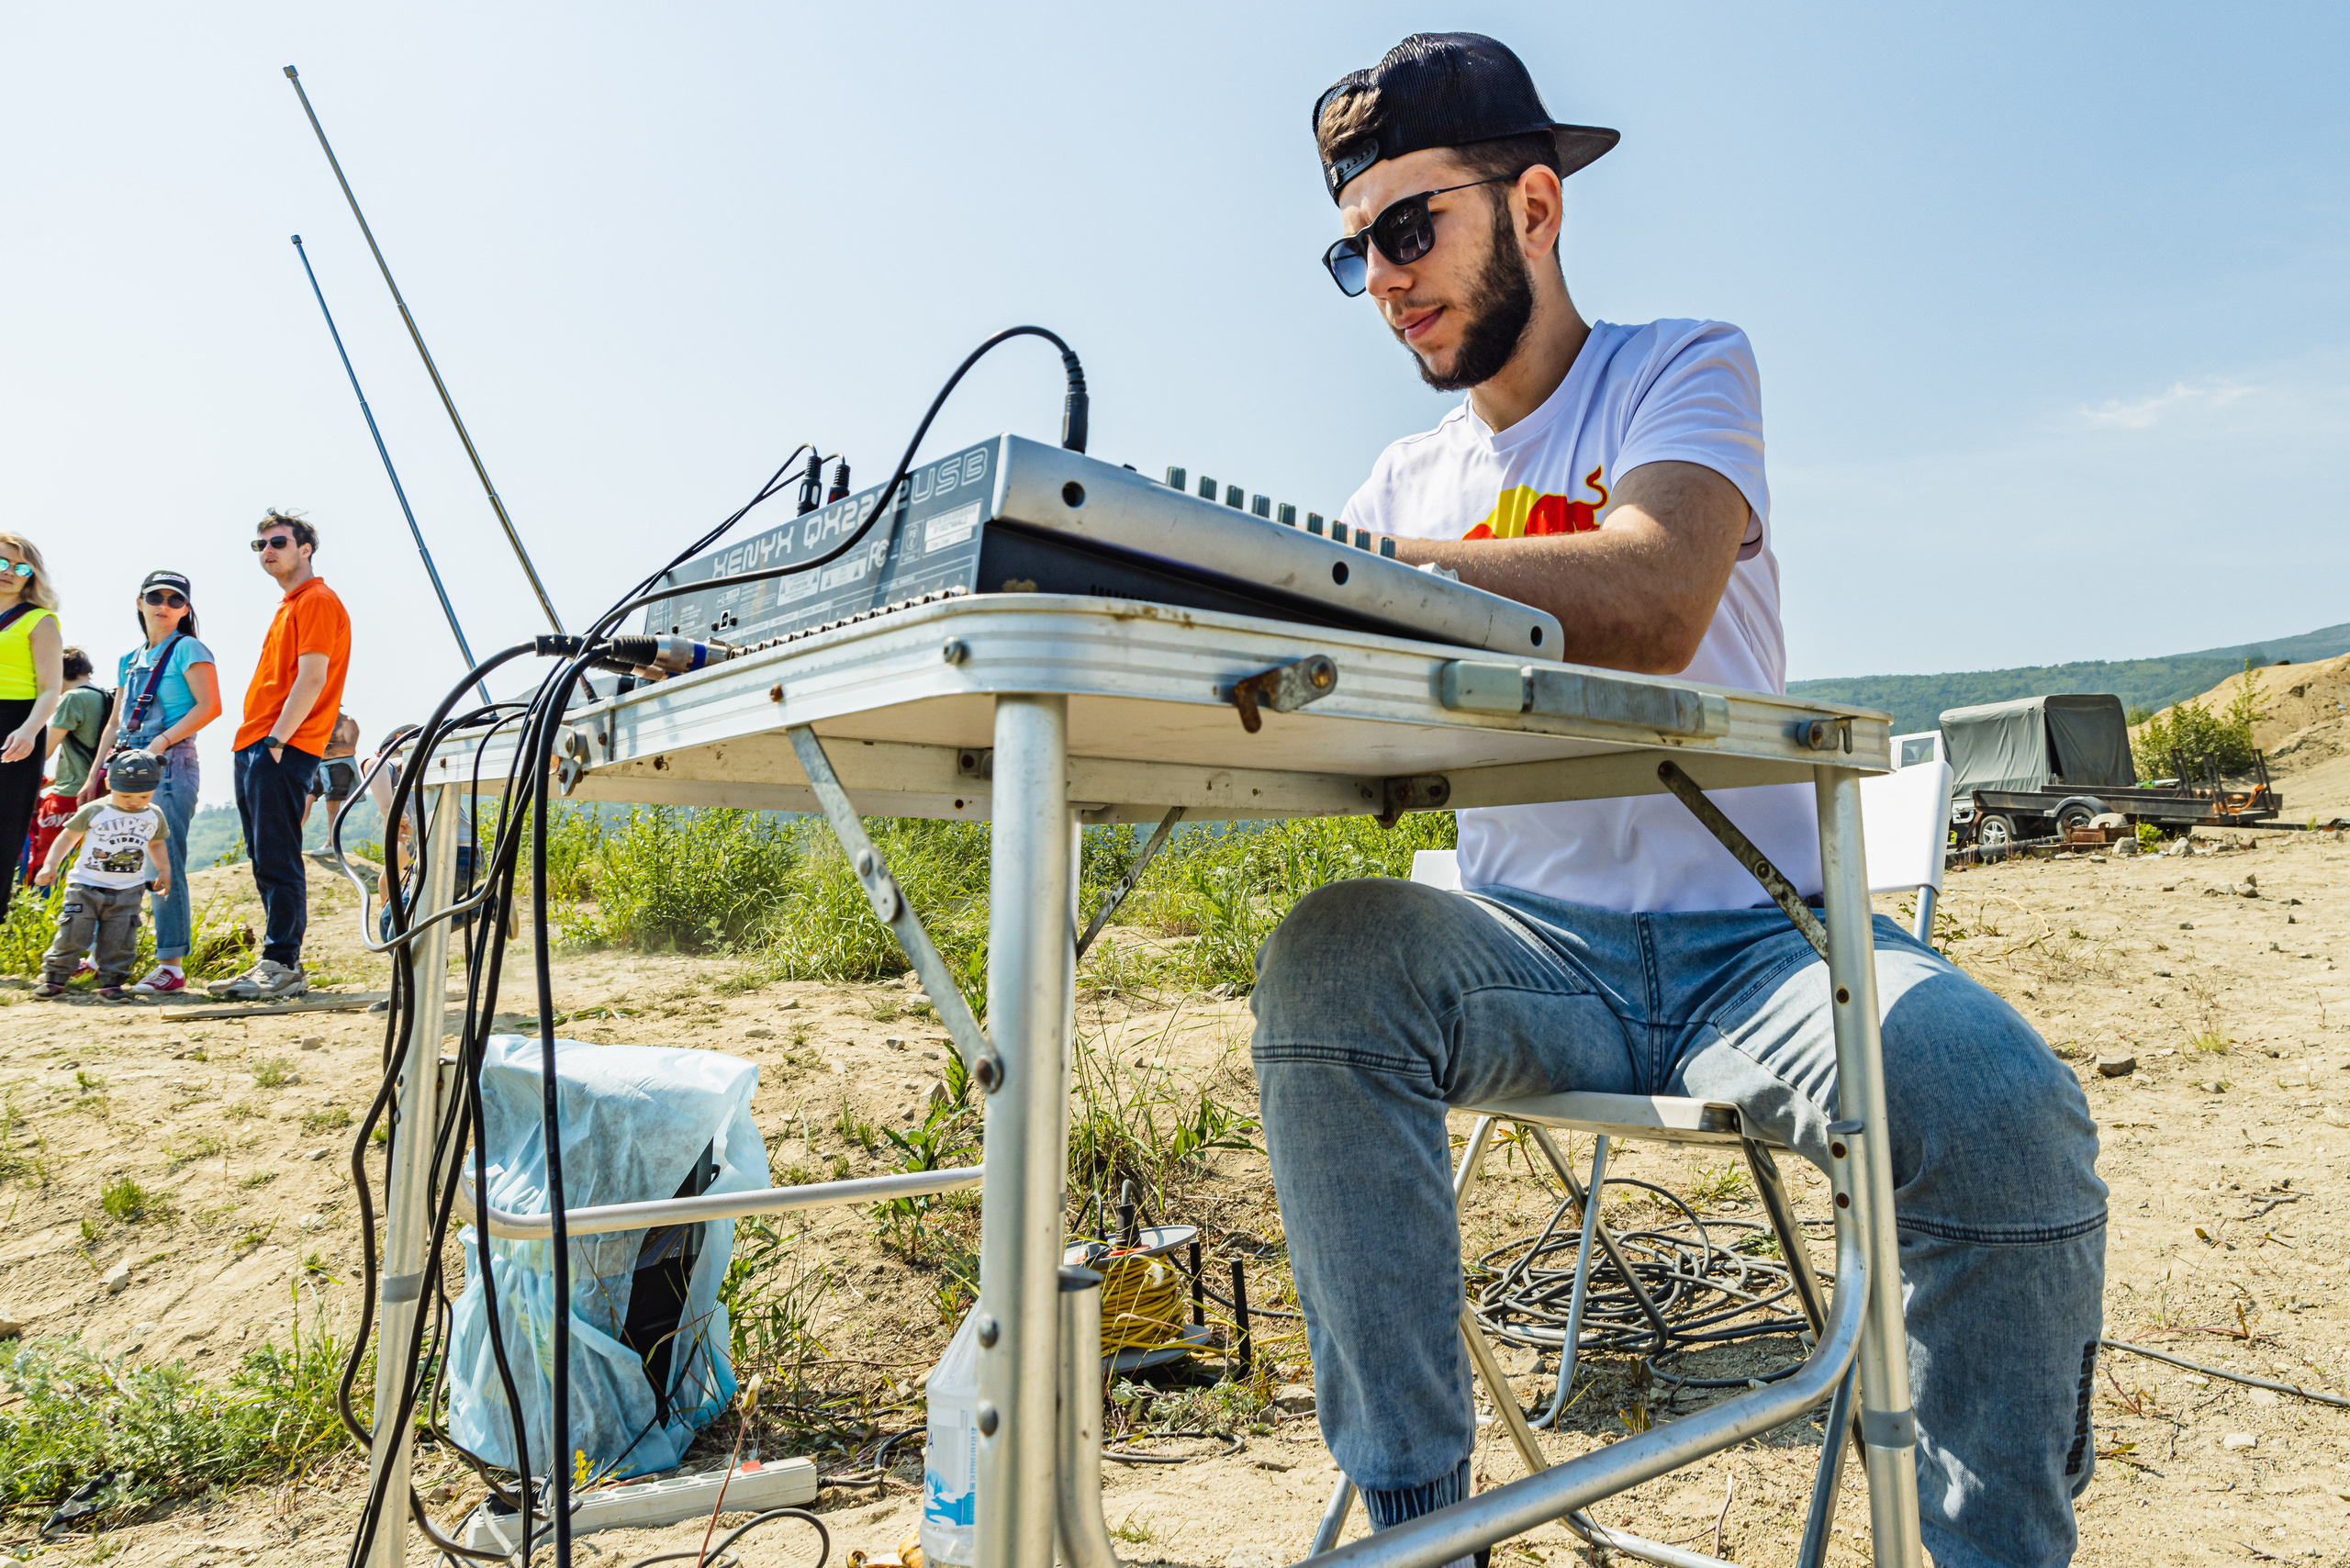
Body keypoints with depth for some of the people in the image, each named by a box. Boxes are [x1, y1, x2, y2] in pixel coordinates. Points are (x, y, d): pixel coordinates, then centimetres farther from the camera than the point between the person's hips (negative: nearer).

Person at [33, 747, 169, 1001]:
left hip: (127, 890, 2)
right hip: (86, 885, -2)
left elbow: (156, 843, 21)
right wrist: (50, 864, -3)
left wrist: (164, 870, 14)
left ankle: (111, 983, 6)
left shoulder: (154, 816, 4)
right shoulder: (94, 811, -7)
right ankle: (54, 978, 8)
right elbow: (68, 836, 3)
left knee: (119, 941, -1)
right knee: (72, 934, -4)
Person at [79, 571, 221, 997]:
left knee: (165, 863, -11)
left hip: (170, 765, -7)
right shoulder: (130, 660, 22)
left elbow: (209, 706, -12)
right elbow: (115, 723, 23)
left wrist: (162, 741, -18)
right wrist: (94, 777, 17)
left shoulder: (188, 650, 1)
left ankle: (172, 966, -11)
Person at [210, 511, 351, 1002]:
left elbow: (311, 680, -15)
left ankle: (283, 966, -10)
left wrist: (276, 741, -20)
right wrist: (254, 746, 16)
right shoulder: (289, 606, 24)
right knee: (266, 863, 9)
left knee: (277, 861, -11)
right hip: (253, 749, 10)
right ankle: (277, 965, 13)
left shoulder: (318, 601, -6)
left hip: (281, 750, -10)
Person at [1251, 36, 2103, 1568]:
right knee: (1328, 959, -25)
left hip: (1752, 933, -2)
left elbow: (1654, 602, -22)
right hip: (1538, 948, 3)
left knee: (2005, 1116, -29)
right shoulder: (1410, 476, 14)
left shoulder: (1684, 366, 1)